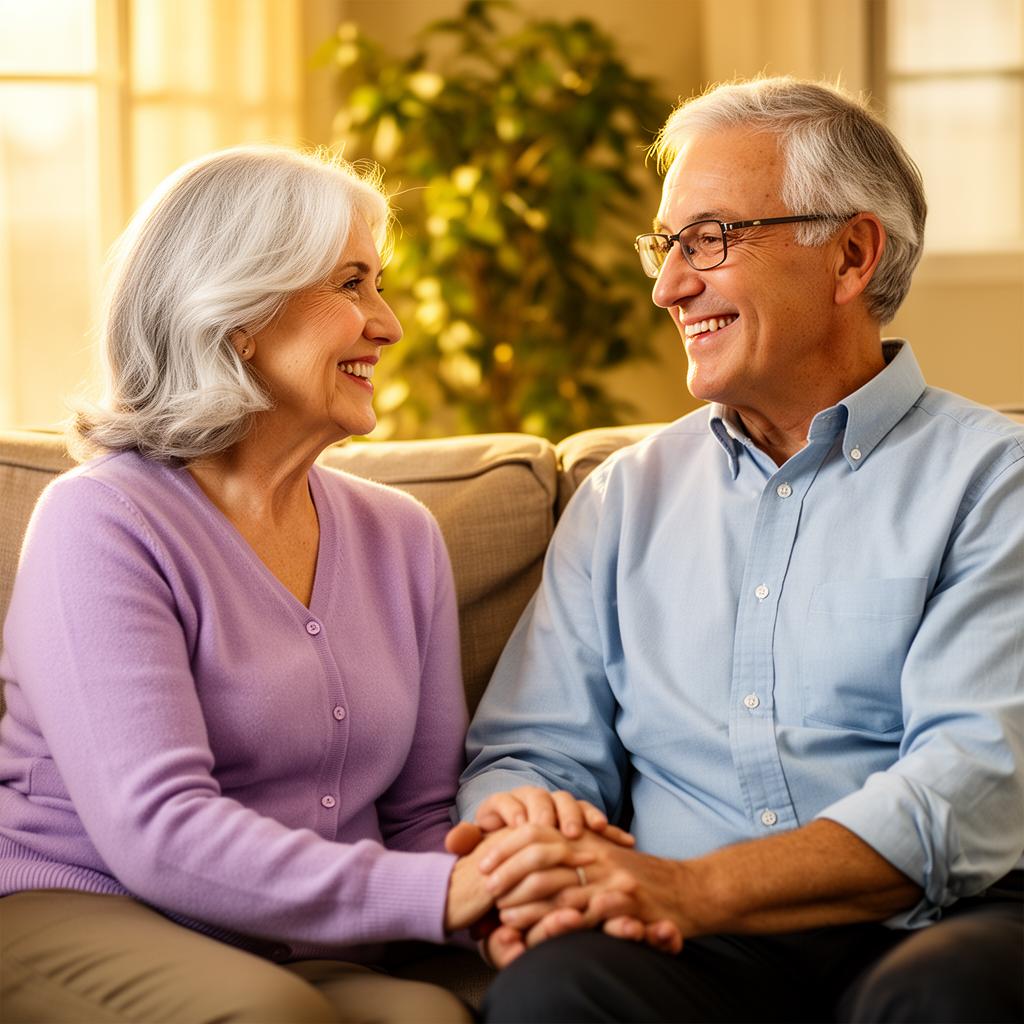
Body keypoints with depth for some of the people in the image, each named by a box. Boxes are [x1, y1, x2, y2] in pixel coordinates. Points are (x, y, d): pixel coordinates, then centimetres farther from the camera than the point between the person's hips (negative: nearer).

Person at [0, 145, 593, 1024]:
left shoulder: (400, 535, 13)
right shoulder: (100, 521, -8)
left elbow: (423, 811, 12)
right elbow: (156, 830, -20)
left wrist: (499, 895, -13)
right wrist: (433, 894, -27)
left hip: (306, 950, 5)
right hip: (80, 914, -4)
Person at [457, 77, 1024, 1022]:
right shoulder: (628, 494, 19)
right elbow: (538, 753, 15)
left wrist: (695, 889, -21)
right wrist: (523, 845, -11)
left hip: (927, 933, -2)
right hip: (700, 947, 2)